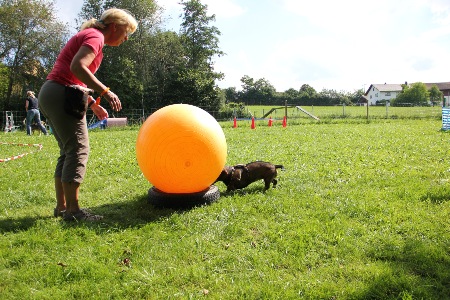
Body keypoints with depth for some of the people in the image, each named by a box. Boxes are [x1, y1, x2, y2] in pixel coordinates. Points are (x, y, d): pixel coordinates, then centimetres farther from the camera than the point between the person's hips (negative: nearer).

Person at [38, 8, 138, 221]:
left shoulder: (89, 35, 23)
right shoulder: (95, 36, -7)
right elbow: (77, 67, -25)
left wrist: (93, 104, 22)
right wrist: (105, 91, -22)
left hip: (51, 94, 10)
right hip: (62, 96, -10)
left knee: (68, 152, 11)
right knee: (78, 150, -10)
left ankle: (61, 206, 15)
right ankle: (73, 210, -8)